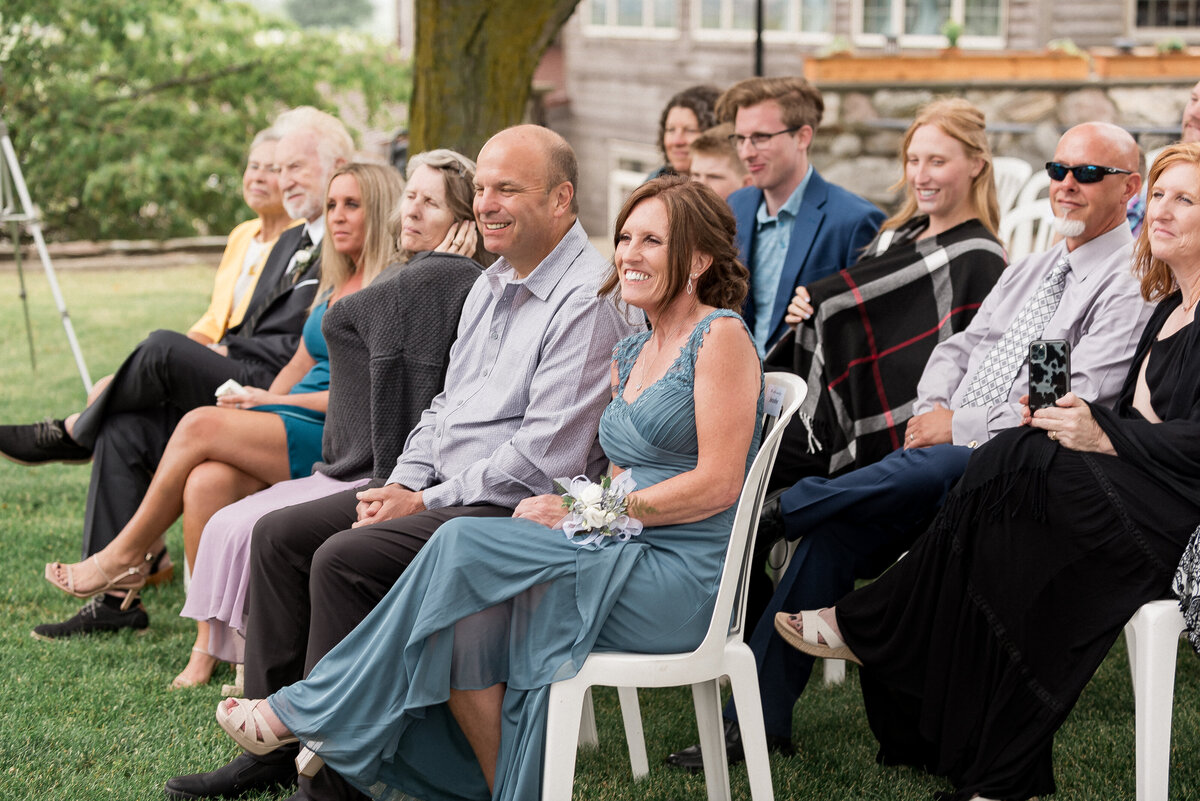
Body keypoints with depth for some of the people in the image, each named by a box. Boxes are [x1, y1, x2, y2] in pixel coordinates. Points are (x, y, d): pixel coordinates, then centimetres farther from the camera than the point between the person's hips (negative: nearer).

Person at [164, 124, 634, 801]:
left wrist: (424, 503, -15)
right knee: (281, 533, 2)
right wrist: (403, 483, 3)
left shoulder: (589, 301, -17)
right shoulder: (493, 284, 15)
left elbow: (543, 458, -21)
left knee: (346, 558, -25)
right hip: (442, 488, 10)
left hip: (517, 506, -10)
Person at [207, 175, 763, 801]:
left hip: (687, 579, -7)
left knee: (464, 547, -19)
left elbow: (719, 483, -13)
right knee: (464, 617, -19)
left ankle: (312, 709, -9)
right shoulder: (628, 356, 20)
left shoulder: (720, 336, -6)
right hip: (630, 561, 7)